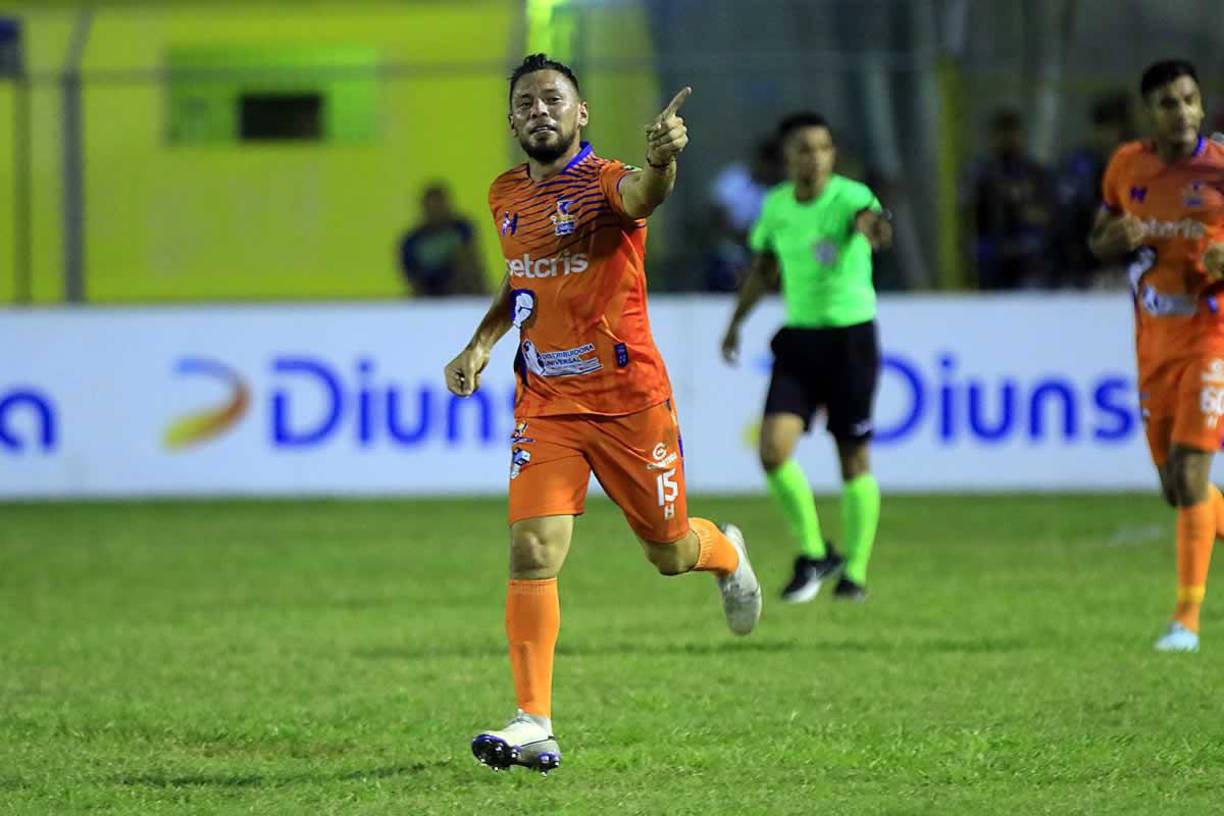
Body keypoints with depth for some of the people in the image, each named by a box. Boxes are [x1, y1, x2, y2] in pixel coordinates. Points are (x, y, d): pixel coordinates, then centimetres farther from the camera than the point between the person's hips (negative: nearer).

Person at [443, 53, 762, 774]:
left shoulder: (603, 182, -12)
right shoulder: (506, 195, 7)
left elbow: (641, 195, -39)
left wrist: (662, 161, -62)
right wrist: (480, 344, 11)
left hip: (628, 397, -4)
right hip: (545, 402, 4)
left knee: (669, 552, 11)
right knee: (532, 552, -13)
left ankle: (727, 552, 49)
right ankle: (534, 725, -13)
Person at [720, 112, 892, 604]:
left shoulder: (849, 197, -14)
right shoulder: (776, 205, 3)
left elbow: (871, 218, -39)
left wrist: (874, 229, -62)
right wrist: (736, 321, 21)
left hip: (851, 337, -4)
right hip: (798, 338, 4)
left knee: (853, 460, 3)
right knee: (774, 449, -12)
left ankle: (854, 572, 19)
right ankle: (813, 553, 8)